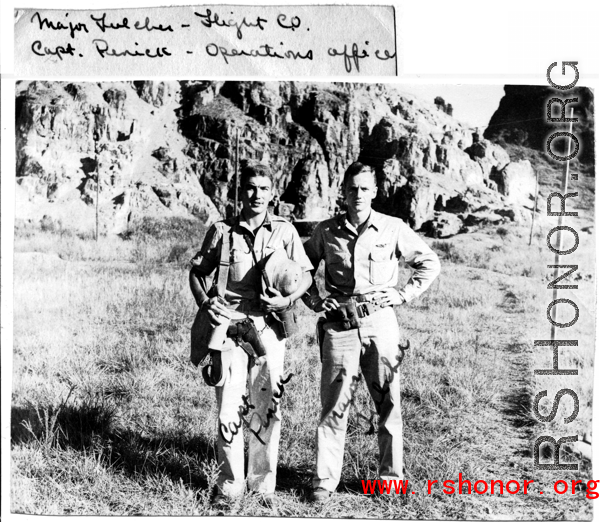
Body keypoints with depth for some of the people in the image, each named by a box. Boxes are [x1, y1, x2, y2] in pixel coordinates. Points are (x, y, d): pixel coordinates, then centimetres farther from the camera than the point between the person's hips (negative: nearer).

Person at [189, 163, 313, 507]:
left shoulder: (285, 230, 6)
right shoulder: (222, 231, 6)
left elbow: (306, 275, 9)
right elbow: (197, 271, 13)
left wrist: (288, 300, -9)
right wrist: (205, 303, -5)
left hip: (269, 327, 1)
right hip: (229, 324, 0)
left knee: (268, 407, 6)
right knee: (230, 407, 0)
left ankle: (264, 483, 20)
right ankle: (230, 483, 15)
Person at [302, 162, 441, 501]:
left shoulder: (393, 229, 2)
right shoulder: (326, 231, 5)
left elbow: (430, 263, 11)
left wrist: (404, 295, 1)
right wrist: (315, 301, 5)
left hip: (381, 323, 0)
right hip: (340, 327, 0)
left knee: (389, 403, 7)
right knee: (334, 406, 2)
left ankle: (392, 477, 22)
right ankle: (325, 481, 12)